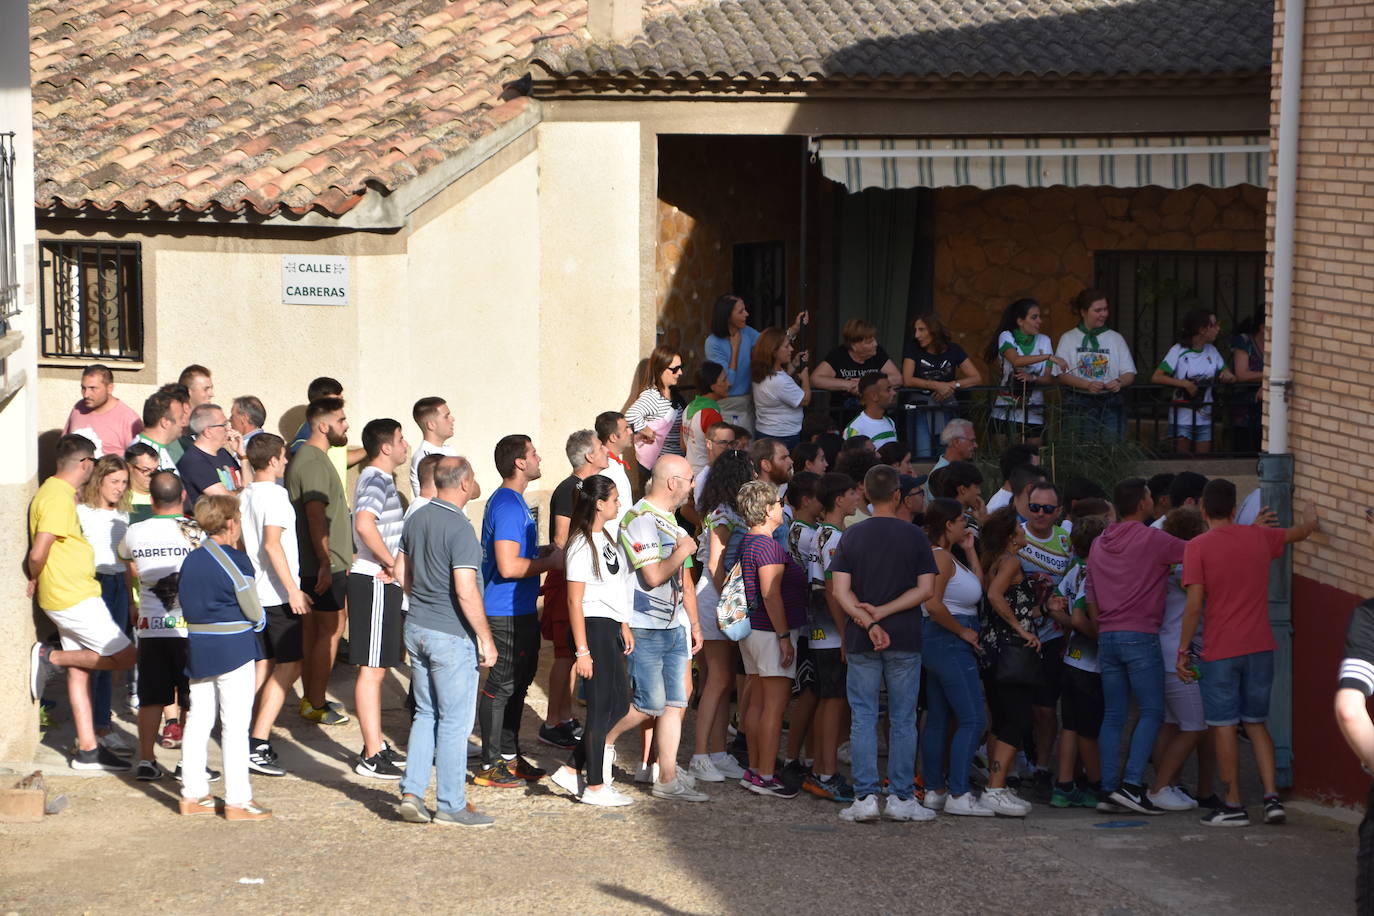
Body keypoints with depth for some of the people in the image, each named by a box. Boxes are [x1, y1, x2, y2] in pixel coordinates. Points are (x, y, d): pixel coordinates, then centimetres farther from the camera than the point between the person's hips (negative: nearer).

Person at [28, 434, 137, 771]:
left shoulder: (55, 491, 13)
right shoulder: (59, 498, -18)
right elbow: (38, 553, -22)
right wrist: (34, 581, -4)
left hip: (72, 597, 10)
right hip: (74, 599, -10)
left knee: (79, 669, 11)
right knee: (123, 657, -7)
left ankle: (87, 749, 13)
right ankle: (49, 657, -3)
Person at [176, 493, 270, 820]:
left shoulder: (190, 560, 7)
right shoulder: (234, 561, -13)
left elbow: (184, 601, 9)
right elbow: (253, 610, -9)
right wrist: (257, 622, 11)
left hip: (197, 647, 7)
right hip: (233, 649, -7)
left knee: (198, 719, 12)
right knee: (235, 724, -3)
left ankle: (193, 794, 16)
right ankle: (237, 800, 0)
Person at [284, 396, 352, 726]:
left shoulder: (315, 457, 16)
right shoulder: (313, 462, -18)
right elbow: (315, 515, -24)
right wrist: (325, 562, -26)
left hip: (321, 563, 10)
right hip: (325, 563, -10)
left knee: (314, 630, 13)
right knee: (331, 629, -5)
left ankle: (311, 699, 20)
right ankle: (316, 704, -1)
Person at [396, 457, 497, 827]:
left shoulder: (416, 519, 6)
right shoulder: (459, 529, -19)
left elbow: (403, 573, 17)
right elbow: (466, 592, -23)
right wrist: (486, 639, -15)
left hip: (417, 627, 8)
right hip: (452, 635, -8)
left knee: (426, 713, 16)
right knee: (455, 720, 1)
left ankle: (411, 793, 11)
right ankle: (451, 806, 6)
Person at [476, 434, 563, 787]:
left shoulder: (509, 500, 14)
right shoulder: (508, 505, -20)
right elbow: (508, 566, -26)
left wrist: (540, 552, 14)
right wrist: (550, 562, -15)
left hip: (520, 610, 11)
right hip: (507, 613, -11)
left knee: (518, 681, 16)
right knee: (502, 684, -4)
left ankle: (509, 756, 25)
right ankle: (491, 765, 1)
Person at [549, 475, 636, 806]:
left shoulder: (606, 538, 13)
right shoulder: (582, 545, -15)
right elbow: (575, 601, -17)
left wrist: (624, 627, 20)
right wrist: (582, 651, -19)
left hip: (610, 628, 10)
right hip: (592, 628, -10)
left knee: (618, 704, 11)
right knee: (602, 707, -3)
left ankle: (570, 770, 17)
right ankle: (595, 788, 7)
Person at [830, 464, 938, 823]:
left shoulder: (852, 535, 2)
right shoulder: (914, 536, -1)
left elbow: (841, 591, -6)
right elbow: (926, 589, -8)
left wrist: (868, 622, -11)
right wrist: (883, 613, -9)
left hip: (860, 642, 1)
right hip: (905, 639, -1)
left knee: (863, 719, 5)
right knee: (903, 720, 6)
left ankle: (865, 797, 0)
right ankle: (901, 798, 6)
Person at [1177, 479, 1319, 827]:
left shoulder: (1198, 547, -8)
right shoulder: (1259, 536, 6)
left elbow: (1194, 604, -13)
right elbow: (1297, 533, 27)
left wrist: (1183, 650, -6)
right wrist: (1310, 522, 50)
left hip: (1220, 652, -4)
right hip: (1260, 647, 4)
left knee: (1224, 726, 3)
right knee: (1256, 723, 14)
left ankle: (1233, 806, 4)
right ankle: (1272, 797, 5)